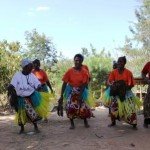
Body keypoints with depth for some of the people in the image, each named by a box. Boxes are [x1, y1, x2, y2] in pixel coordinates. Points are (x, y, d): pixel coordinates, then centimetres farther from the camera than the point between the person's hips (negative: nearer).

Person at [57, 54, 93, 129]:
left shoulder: (84, 71, -12)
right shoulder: (70, 71, -13)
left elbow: (84, 84, -14)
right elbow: (64, 83, -11)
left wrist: (80, 95, -22)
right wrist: (61, 96, -14)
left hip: (81, 91, 0)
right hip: (71, 91, 0)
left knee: (83, 106, -2)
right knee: (70, 106, -11)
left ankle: (85, 121, 23)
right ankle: (72, 123, 7)